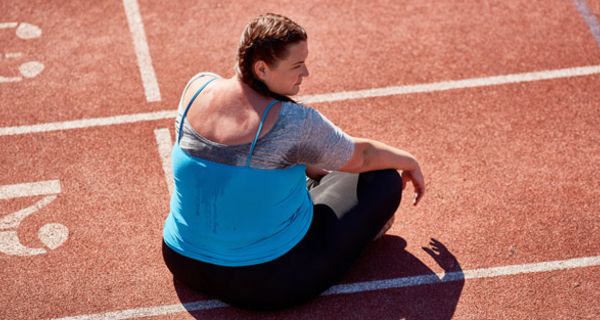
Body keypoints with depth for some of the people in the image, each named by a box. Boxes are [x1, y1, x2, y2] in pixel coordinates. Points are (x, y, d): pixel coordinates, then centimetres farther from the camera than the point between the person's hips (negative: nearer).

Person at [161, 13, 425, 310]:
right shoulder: (294, 123, -25)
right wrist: (410, 162, 15)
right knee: (386, 180, 6)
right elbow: (361, 156, -6)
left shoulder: (198, 87, -9)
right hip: (271, 281, -6)